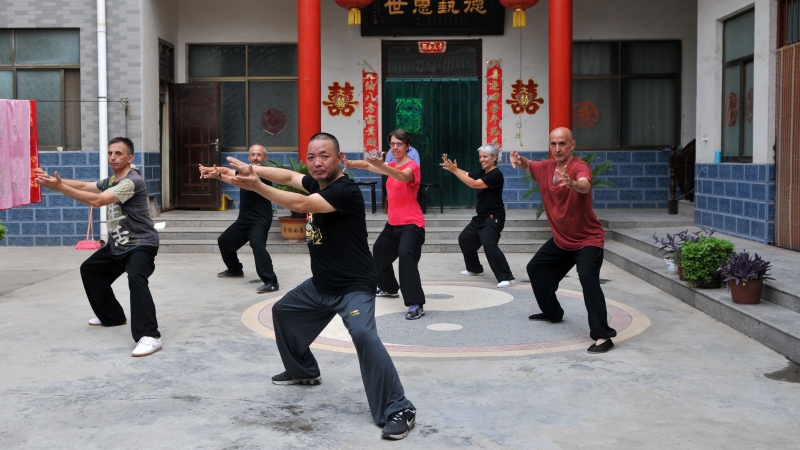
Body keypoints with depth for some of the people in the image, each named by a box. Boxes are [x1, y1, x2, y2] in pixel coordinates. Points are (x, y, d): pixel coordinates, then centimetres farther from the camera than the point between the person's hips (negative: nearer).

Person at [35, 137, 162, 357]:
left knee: (136, 279, -34)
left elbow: (97, 200, -29)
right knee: (89, 270, 21)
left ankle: (149, 336, -39)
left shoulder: (132, 181, -22)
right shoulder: (111, 181, 11)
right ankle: (112, 316, 33)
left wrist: (60, 187, -30)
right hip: (117, 245, 10)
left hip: (141, 244, -10)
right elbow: (84, 185, 6)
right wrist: (54, 180, -7)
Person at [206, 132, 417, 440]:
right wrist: (252, 169, 8)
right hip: (320, 284, 10)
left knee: (363, 334, -32)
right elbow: (289, 176, 19)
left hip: (354, 287, -10)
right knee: (283, 311, 24)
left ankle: (398, 409, -26)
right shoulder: (317, 183, 3)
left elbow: (300, 204, -34)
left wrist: (255, 185, -35)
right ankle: (302, 370, 43)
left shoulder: (346, 190, -24)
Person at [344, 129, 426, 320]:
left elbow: (402, 176, -38)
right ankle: (389, 288, 47)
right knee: (379, 251, 26)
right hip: (393, 223, 10)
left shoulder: (412, 166, -16)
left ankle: (416, 304, -34)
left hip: (411, 224, -10)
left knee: (406, 255, -31)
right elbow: (369, 165, 5)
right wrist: (351, 163, -15)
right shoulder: (393, 166, 10)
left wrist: (381, 165, -55)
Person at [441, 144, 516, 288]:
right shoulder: (482, 173, 10)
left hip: (494, 218, -10)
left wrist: (455, 170, -27)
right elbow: (467, 175, 3)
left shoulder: (496, 175, -19)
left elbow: (474, 184, -27)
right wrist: (451, 167, -14)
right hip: (481, 217, 10)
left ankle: (507, 278, -28)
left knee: (489, 244, -28)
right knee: (464, 239, 22)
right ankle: (475, 268, 42)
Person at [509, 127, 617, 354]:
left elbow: (585, 185, -45)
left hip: (587, 239, -8)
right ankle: (552, 312, 44)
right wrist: (519, 159, -9)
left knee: (588, 277, -30)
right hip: (560, 240, 9)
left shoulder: (579, 167, -24)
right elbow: (528, 165, 17)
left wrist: (572, 183, -70)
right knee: (536, 268, 22)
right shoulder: (546, 167, -2)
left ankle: (603, 336, -30)